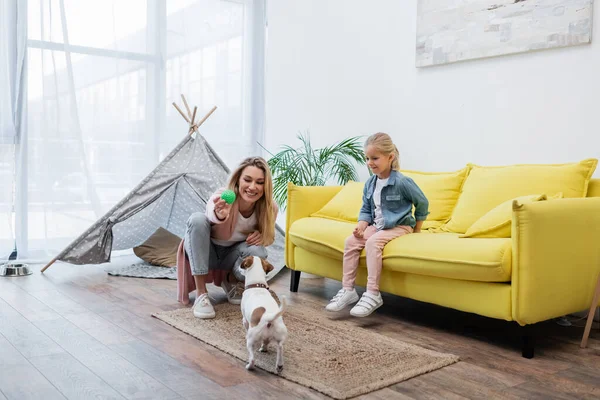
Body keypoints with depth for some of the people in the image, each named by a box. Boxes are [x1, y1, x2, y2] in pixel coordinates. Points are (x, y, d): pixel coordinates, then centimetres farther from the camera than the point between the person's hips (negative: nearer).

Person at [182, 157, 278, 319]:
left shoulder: (269, 208, -20)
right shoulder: (221, 198, -32)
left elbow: (269, 237, 0)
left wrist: (260, 235, -24)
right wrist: (220, 216, -79)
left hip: (232, 254, 2)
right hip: (205, 252, -2)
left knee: (257, 251, -31)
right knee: (197, 219, -33)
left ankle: (231, 281, 5)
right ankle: (201, 294, -24)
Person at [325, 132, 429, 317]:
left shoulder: (402, 182, -16)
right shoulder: (370, 184, 3)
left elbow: (422, 203, -5)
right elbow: (366, 209, 10)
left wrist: (417, 229, 1)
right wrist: (361, 225, -11)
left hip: (399, 227, -7)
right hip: (376, 226, 7)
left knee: (373, 242, -32)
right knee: (350, 241, -14)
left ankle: (373, 294, -28)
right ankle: (348, 290, -10)